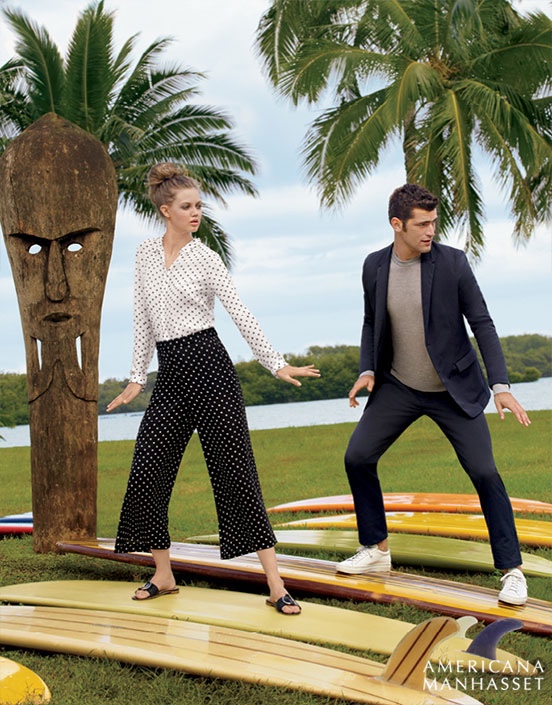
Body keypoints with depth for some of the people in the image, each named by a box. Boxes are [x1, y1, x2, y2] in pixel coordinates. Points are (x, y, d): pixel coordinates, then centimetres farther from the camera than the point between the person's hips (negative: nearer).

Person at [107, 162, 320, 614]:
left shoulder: (204, 257, -1)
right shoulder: (146, 255, 11)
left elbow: (241, 314, -3)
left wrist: (277, 364, -9)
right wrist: (137, 378, 17)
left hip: (208, 366, -5)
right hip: (170, 374, 5)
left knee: (236, 474, -7)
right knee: (147, 474, 3)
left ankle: (276, 586, -4)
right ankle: (164, 575, 21)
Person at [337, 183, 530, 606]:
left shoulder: (452, 262, -14)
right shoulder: (375, 266, -3)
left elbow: (482, 324, -13)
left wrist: (501, 386, -21)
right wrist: (368, 371, -5)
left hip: (454, 389, -4)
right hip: (399, 386, 4)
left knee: (484, 472, -11)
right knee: (358, 457, 0)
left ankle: (512, 571, 2)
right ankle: (376, 551, 20)